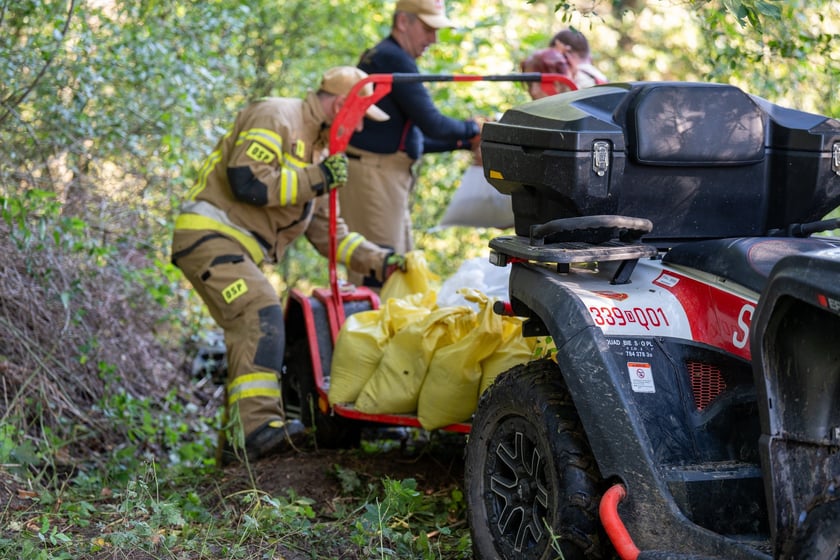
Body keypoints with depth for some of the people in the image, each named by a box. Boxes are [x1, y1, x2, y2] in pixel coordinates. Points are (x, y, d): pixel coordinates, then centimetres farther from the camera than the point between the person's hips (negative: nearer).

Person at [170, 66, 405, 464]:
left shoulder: (315, 150, 22)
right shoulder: (275, 117, -7)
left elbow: (327, 232, 23)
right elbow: (248, 182, -22)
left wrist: (380, 261, 12)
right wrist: (318, 179, -14)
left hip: (237, 250, 10)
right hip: (209, 236, -10)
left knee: (252, 334, 11)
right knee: (261, 314, -26)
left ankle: (236, 445, 18)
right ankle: (256, 425, -35)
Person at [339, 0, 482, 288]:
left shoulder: (384, 56, 20)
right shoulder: (394, 59, -14)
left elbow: (411, 139, 23)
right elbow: (431, 123, -19)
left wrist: (464, 142, 17)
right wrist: (471, 130, -1)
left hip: (388, 176, 11)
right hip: (373, 175, -11)